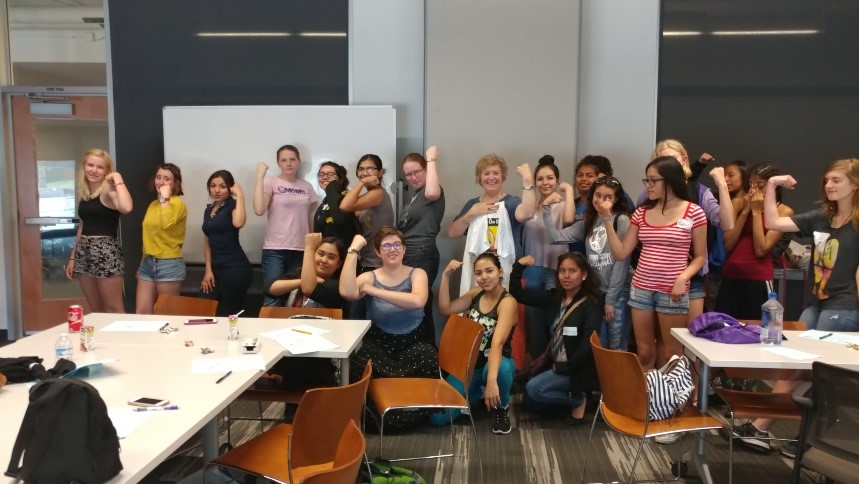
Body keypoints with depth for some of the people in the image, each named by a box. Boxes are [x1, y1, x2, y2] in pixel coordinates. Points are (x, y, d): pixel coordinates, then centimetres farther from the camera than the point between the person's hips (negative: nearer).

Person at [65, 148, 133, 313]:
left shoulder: (109, 190, -10)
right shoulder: (83, 193, 12)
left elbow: (126, 208, -33)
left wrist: (118, 179, -21)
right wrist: (73, 257, 19)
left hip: (106, 253, -8)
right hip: (84, 253, 8)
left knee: (114, 310, -1)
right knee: (95, 310, 14)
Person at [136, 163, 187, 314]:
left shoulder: (177, 203, -7)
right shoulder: (153, 204, 16)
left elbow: (167, 224, -28)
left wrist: (165, 198, -17)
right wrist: (142, 262, 21)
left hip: (169, 264, -7)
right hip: (147, 263, 7)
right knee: (142, 312, 3)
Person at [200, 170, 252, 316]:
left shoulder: (232, 205, -4)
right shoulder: (208, 210, 17)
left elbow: (238, 223, -29)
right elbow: (207, 242, 19)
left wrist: (240, 195, -18)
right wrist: (208, 270, 10)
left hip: (235, 268, -7)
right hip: (216, 269, 7)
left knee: (228, 315, -6)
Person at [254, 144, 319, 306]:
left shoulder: (306, 187, 11)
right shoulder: (270, 182, -3)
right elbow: (259, 210, -20)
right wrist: (260, 176, -15)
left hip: (300, 250, 4)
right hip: (275, 250, -4)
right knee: (272, 300, -8)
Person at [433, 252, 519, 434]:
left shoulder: (508, 302, -19)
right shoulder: (476, 292, 2)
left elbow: (497, 343, -33)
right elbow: (445, 309, -3)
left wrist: (491, 380, -45)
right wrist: (446, 275, -11)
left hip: (496, 364, -5)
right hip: (469, 365, 5)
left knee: (501, 369, -44)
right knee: (437, 418, -9)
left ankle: (501, 409, -8)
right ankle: (478, 392, 20)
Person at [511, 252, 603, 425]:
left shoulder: (591, 305, -14)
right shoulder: (554, 296, 3)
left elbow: (588, 344, -22)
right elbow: (518, 294, 0)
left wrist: (567, 368, -18)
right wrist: (518, 267, -14)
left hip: (577, 369, -7)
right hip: (555, 364, 7)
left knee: (533, 389, -22)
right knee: (530, 403, 5)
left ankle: (578, 400, -3)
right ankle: (571, 393, 17)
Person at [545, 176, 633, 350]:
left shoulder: (622, 221, -7)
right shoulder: (588, 223, 10)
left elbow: (622, 262, -11)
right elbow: (556, 237, 0)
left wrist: (610, 299, -11)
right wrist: (546, 210, -8)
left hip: (617, 295, -5)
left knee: (616, 349, 3)